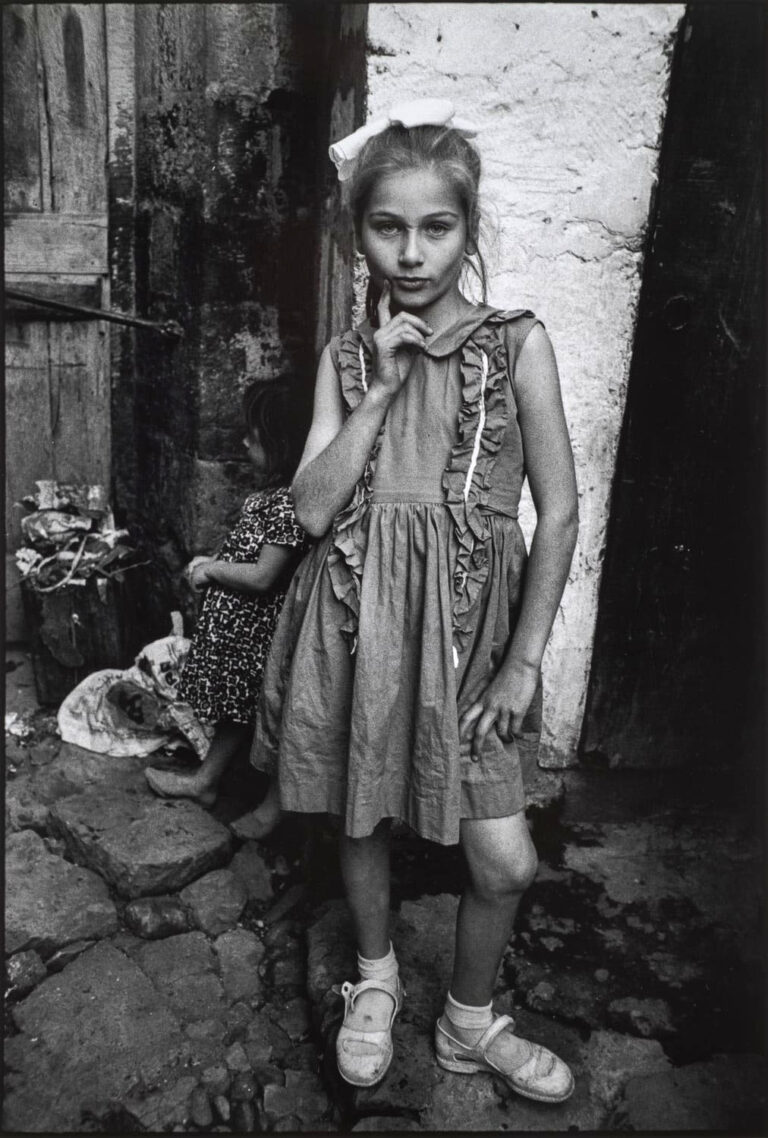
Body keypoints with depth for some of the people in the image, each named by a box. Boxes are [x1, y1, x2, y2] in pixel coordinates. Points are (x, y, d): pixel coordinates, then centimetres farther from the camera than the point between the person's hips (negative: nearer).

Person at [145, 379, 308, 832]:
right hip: (242, 624, 10)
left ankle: (274, 806, 26)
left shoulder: (288, 501, -25)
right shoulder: (269, 492, 6)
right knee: (239, 707, 23)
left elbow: (263, 576, -24)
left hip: (262, 626, -10)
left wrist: (211, 571, -11)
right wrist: (214, 560, 7)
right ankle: (206, 780, 40)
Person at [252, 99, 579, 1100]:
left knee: (506, 860, 3)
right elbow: (313, 507, -7)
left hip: (465, 622, -1)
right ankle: (376, 981, 46)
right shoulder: (345, 357, 2)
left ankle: (470, 1024, 34)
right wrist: (382, 388, -14)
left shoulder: (517, 343, -4)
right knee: (363, 819, 17)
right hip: (358, 616, 2)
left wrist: (525, 659, -6)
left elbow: (559, 510, -4)